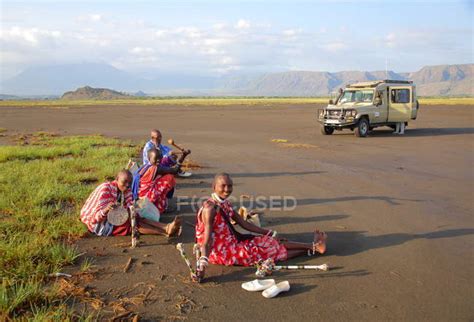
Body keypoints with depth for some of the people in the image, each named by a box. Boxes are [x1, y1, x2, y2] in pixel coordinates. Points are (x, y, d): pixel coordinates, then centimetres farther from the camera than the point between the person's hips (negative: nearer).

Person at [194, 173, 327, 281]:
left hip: (232, 243, 8)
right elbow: (207, 238, -28)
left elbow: (244, 224, 12)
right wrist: (203, 263, -40)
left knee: (273, 243, 3)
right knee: (272, 248, -2)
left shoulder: (225, 204, 5)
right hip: (221, 252, -8)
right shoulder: (210, 207, -21)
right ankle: (314, 247, 9)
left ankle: (312, 247, 11)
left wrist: (269, 233, 15)